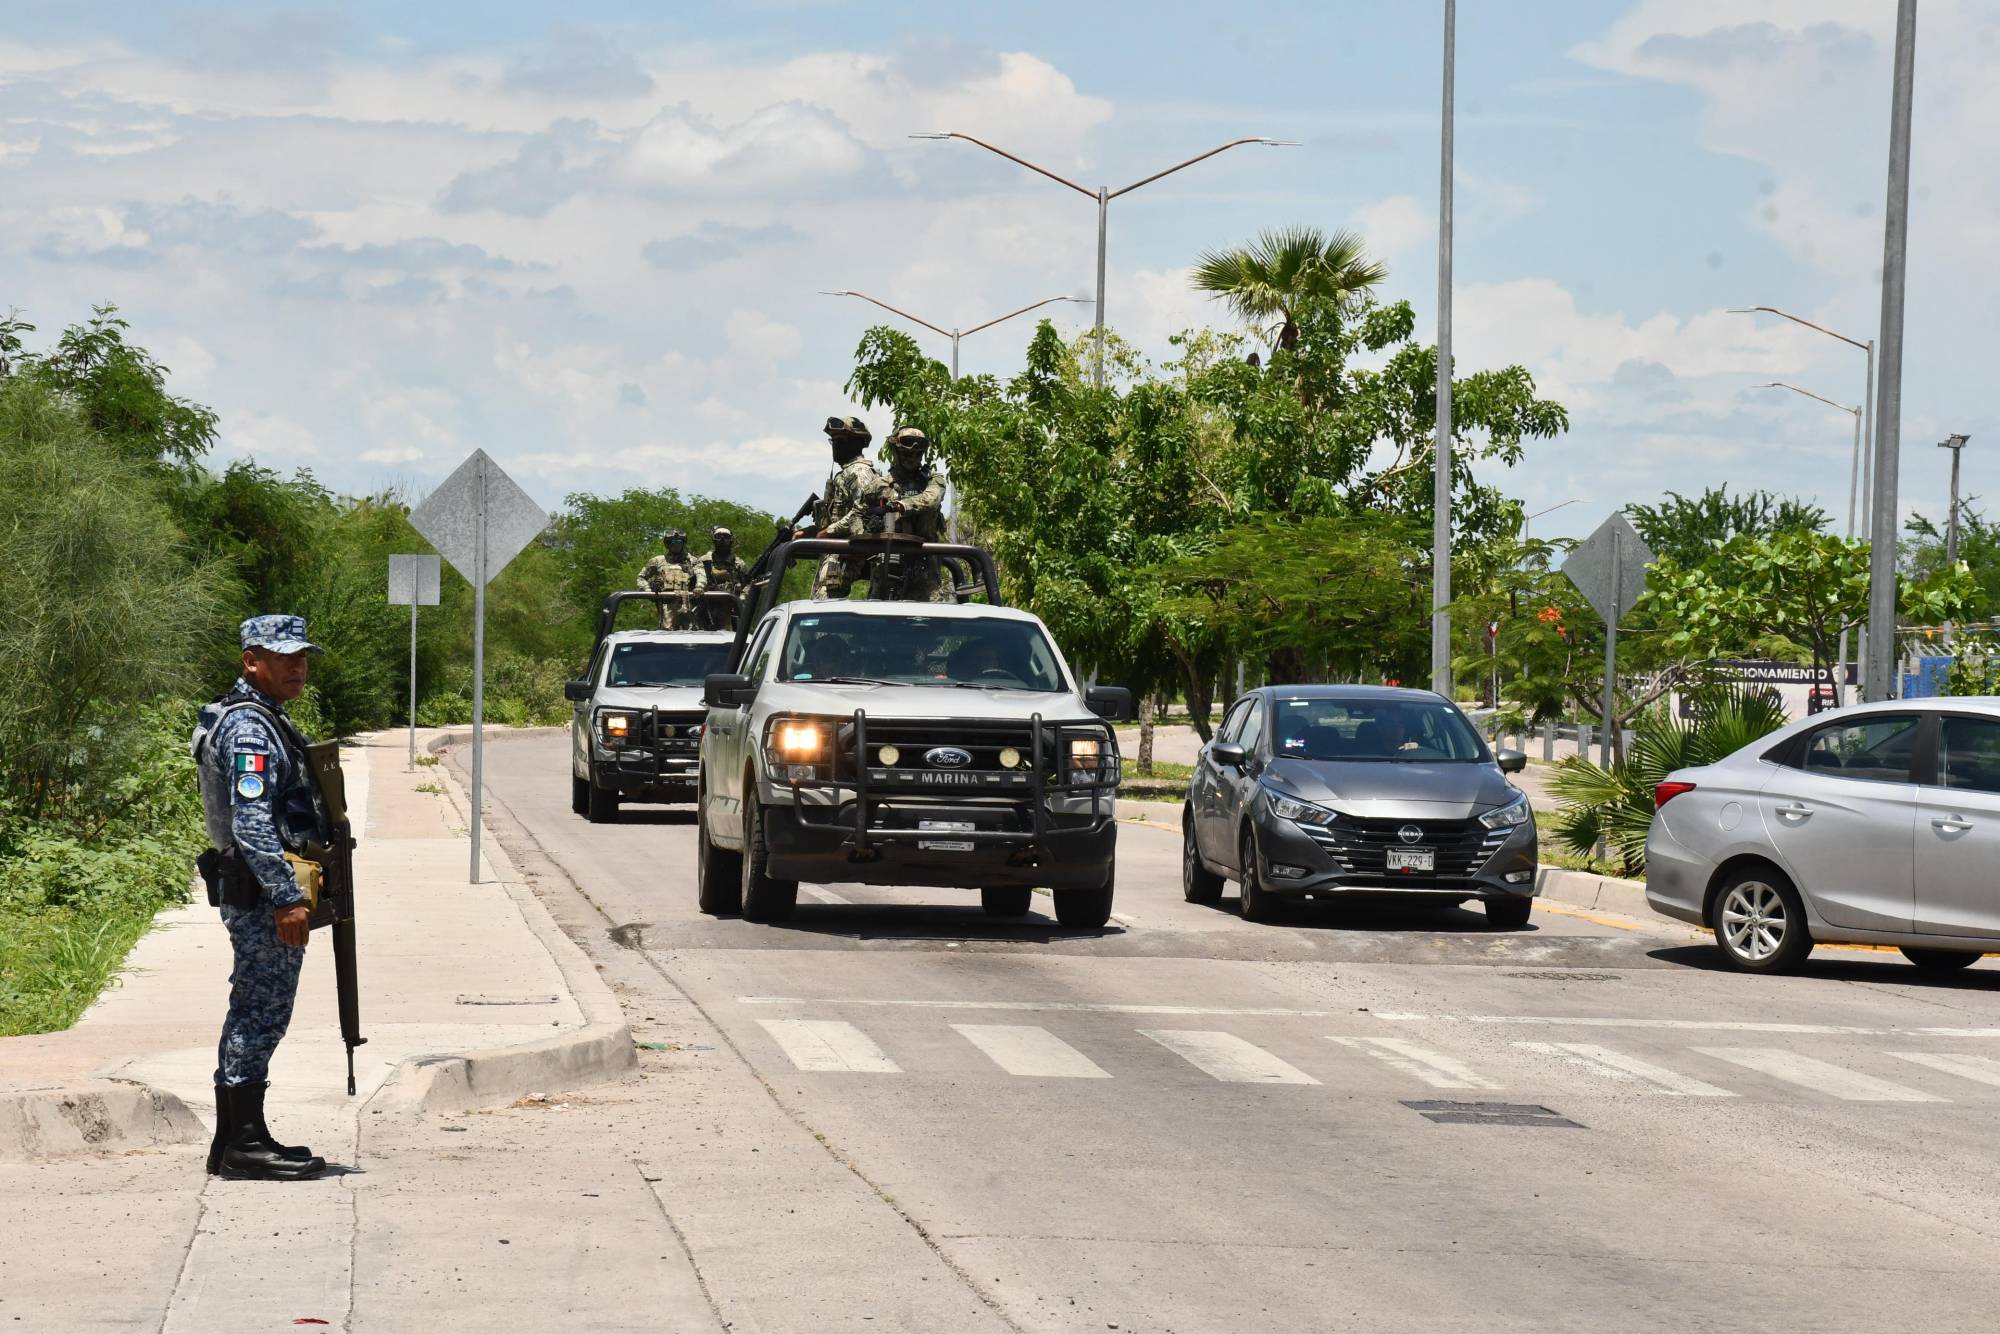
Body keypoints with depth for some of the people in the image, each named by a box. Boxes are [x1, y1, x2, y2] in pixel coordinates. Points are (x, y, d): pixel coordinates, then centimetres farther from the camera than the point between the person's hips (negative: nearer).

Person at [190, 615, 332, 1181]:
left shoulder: (261, 719, 18)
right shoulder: (250, 728, -16)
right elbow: (252, 824, -24)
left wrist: (289, 889, 25)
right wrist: (287, 898, -25)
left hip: (254, 894, 11)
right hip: (262, 894, -11)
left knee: (250, 1014, 13)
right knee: (262, 1013, -7)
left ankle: (233, 1142, 19)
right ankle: (247, 1145, -5)